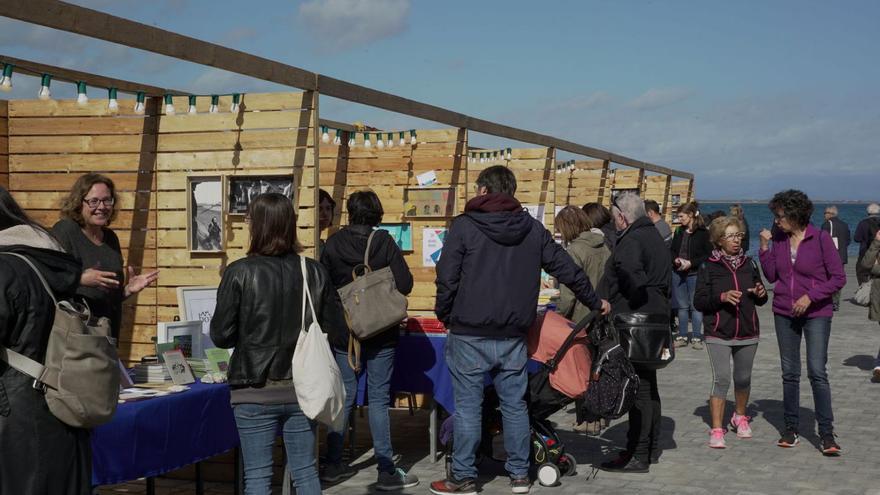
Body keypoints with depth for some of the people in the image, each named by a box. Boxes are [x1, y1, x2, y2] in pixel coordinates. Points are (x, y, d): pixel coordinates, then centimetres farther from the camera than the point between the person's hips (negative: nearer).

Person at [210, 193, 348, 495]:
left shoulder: (240, 273, -11)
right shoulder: (315, 272, -2)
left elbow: (220, 336, -9)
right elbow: (337, 331, 1)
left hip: (255, 392, -3)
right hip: (302, 389, 3)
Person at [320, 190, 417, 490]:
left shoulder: (333, 245, -4)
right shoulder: (385, 243, -10)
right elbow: (405, 284, -13)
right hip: (380, 335, -2)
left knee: (343, 397, 12)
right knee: (379, 399, 2)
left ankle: (333, 465, 19)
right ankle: (386, 471, 2)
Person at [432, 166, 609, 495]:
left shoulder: (464, 226, -7)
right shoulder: (532, 228, 6)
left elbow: (447, 279, -10)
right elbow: (566, 268, 10)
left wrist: (445, 316, 7)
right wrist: (595, 302, 23)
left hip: (469, 335, -4)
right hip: (513, 336, 4)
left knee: (467, 406, 3)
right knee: (515, 404, 13)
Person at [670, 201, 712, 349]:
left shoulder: (703, 232, -7)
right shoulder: (679, 231, 10)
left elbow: (708, 254, -8)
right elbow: (672, 250, 16)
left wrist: (691, 263, -16)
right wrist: (676, 259, -4)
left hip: (695, 274, -5)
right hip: (678, 273, 5)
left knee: (695, 306, -1)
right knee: (682, 306, 10)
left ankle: (696, 337, 7)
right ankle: (682, 336, 16)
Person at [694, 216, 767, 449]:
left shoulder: (749, 264, 7)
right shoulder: (709, 267, -4)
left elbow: (760, 301, 16)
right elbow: (698, 301, -8)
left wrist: (761, 294, -7)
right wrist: (722, 297, -23)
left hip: (747, 333, 4)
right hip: (718, 334, -4)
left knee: (743, 378, 15)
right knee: (721, 379, -11)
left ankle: (740, 417, 39)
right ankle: (717, 429, -6)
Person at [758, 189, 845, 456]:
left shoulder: (820, 239, -10)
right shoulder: (778, 240, 3)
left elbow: (838, 278, -9)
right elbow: (772, 276, 5)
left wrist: (810, 297, -17)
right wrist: (764, 248, -5)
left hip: (816, 314, -5)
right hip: (784, 314, 5)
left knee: (817, 371, -12)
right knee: (789, 373, 9)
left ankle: (826, 434, -6)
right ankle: (791, 428, 19)